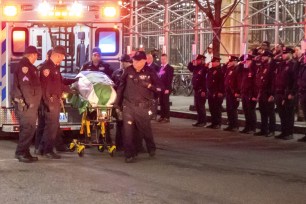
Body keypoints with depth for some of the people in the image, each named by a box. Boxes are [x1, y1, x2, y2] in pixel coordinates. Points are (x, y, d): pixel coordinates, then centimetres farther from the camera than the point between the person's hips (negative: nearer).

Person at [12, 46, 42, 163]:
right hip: (25, 103, -11)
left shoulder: (28, 66, 19)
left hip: (30, 103, 11)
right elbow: (24, 85, -21)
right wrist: (29, 101, -22)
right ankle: (21, 152, -10)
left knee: (29, 127, 12)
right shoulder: (24, 65, -13)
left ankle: (25, 152, 16)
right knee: (28, 127, -12)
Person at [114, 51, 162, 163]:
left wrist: (148, 85, -18)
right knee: (128, 130, -3)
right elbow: (121, 86, 11)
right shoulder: (128, 71, 3)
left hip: (143, 106, -2)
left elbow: (159, 88, -2)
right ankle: (130, 154, 4)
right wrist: (117, 101, 11)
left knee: (145, 129, 11)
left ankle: (151, 148, 36)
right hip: (128, 105, 2)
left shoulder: (150, 72, -3)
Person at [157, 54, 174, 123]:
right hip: (160, 88, 7)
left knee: (166, 103, -4)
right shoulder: (161, 68, 16)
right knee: (161, 103, 7)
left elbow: (170, 79, -12)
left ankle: (167, 118, -1)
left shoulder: (170, 68, -6)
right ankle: (162, 116, 12)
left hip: (166, 89, -7)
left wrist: (167, 89, -17)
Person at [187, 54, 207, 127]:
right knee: (197, 106, 12)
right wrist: (192, 62, 8)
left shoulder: (204, 68, -14)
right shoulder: (196, 67, 11)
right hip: (196, 90, 8)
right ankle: (199, 120, 19)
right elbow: (189, 67, 27)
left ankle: (203, 121, 2)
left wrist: (204, 91, -23)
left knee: (201, 106, -4)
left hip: (201, 91, -8)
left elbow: (206, 80, -19)